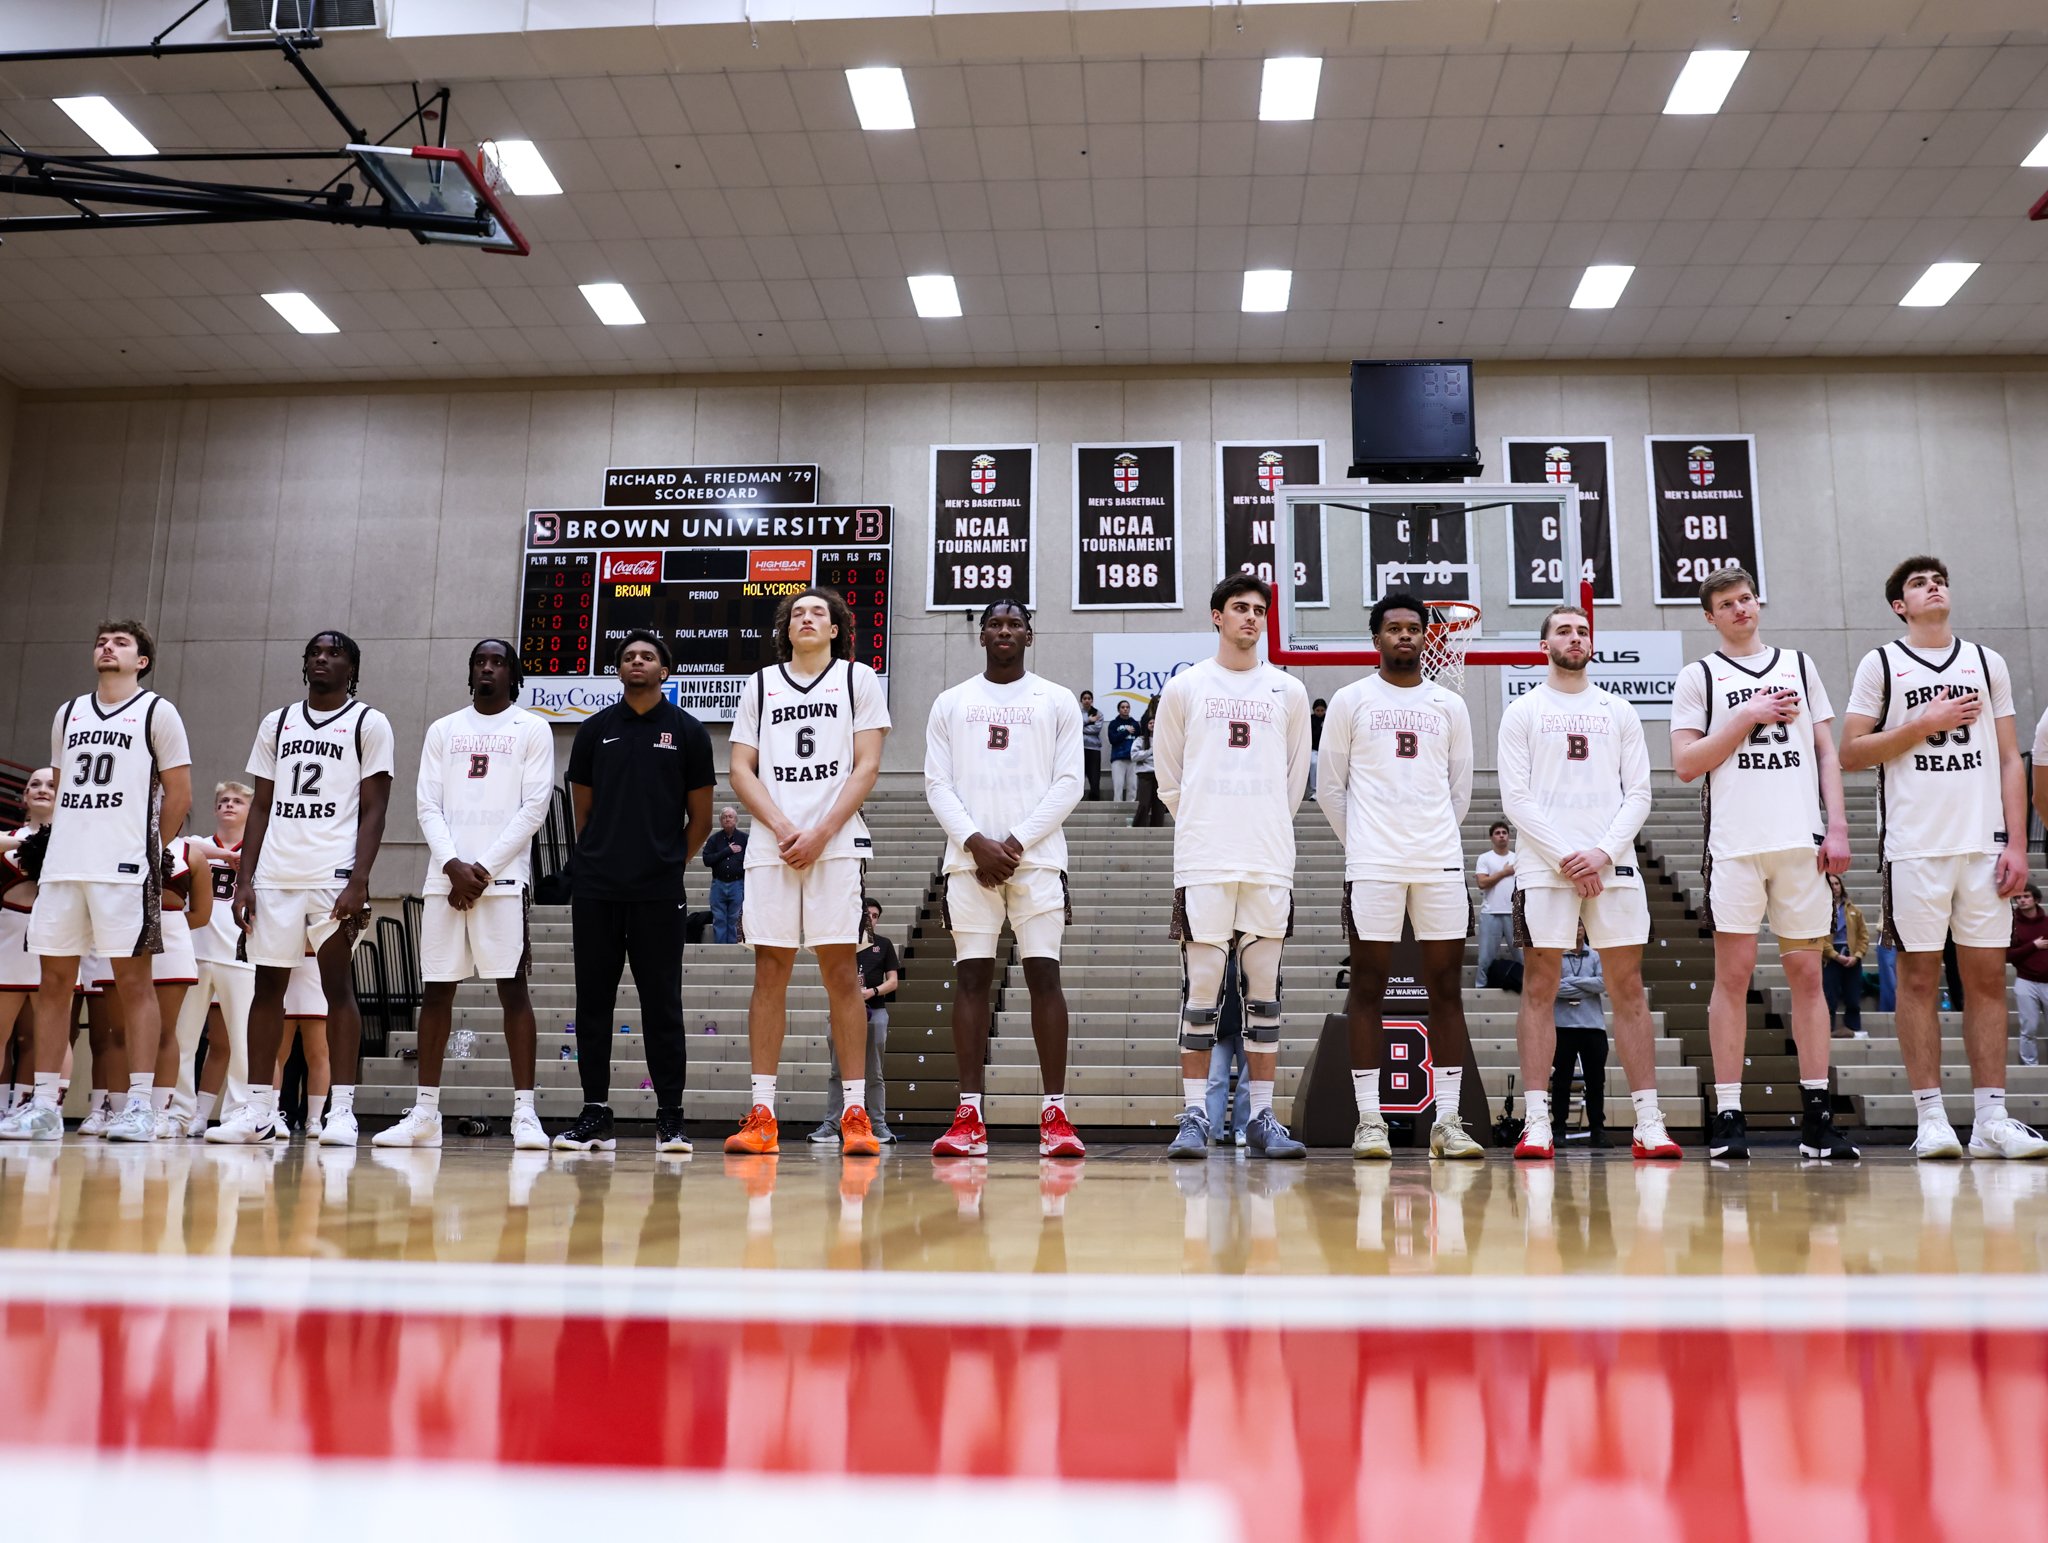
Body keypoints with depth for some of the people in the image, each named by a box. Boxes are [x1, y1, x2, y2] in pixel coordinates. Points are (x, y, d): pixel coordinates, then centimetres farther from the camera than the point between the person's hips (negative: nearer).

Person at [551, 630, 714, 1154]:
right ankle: (595, 1115, 13)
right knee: (593, 1001, 5)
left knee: (662, 1004, -1)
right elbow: (583, 811, 16)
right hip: (594, 888, 3)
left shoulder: (687, 731, 5)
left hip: (658, 893, -2)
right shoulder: (595, 730, 11)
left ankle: (670, 1120, 4)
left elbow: (700, 818, 8)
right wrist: (601, 858, 11)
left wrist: (669, 863, 7)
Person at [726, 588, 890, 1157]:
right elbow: (741, 770, 10)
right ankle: (761, 1115, 3)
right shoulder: (760, 684, 16)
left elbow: (866, 766, 1)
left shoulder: (858, 678, 10)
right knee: (769, 971, 0)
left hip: (837, 843, -2)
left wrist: (820, 834, -9)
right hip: (771, 847, 2)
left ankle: (855, 1115, -2)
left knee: (841, 971, -4)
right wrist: (781, 828, -6)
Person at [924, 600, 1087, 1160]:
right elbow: (936, 784, 6)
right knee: (972, 977, -1)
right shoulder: (951, 703, 13)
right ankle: (970, 1116, 1)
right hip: (969, 857, 1)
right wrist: (976, 842, -9)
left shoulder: (1058, 701, 9)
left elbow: (1069, 783, 2)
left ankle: (1054, 1115, -3)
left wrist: (1017, 841, -9)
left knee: (1044, 975, -6)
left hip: (1037, 856, -1)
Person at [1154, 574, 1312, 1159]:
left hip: (1270, 861, 2)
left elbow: (1297, 776, 18)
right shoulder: (1184, 688, 5)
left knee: (1264, 988, 5)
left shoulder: (1289, 691, 10)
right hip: (1203, 861, -2)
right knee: (1201, 987, -2)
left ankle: (1263, 1117, 11)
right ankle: (1195, 1116, 4)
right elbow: (1168, 776, 11)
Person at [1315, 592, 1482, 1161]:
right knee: (1368, 986, -1)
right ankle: (1369, 1119, 4)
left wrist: (1434, 837, 12)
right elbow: (1330, 787, 7)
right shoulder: (1351, 700, 5)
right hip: (1373, 866, -2)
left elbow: (1460, 790, 17)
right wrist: (1362, 841, 8)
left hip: (1440, 863, 3)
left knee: (1446, 987, 1)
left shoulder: (1450, 705, 13)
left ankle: (1448, 1120, 6)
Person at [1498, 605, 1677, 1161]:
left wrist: (1604, 852, -8)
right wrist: (1565, 858, -11)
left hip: (1613, 864, 2)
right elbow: (1515, 798, -2)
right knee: (1539, 989, -1)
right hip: (1543, 867, -2)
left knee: (1628, 988, 2)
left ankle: (1649, 1123, 5)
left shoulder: (1618, 711, 13)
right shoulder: (1523, 712, 6)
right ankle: (1537, 1124, 1)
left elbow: (1638, 793, 7)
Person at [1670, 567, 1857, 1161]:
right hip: (1735, 844, -3)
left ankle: (1816, 1113, 8)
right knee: (1733, 974, -3)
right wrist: (1748, 717, -7)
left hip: (1802, 843, 3)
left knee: (1806, 972, 4)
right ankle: (1728, 1116, 0)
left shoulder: (1798, 665, 16)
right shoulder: (1699, 676, 7)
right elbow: (1685, 764, -1)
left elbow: (1826, 754, 13)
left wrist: (1837, 828, 3)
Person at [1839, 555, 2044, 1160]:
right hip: (1915, 845, -3)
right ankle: (1931, 1118, 4)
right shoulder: (1881, 664, 5)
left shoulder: (1986, 662, 14)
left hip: (1984, 843, 3)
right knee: (1919, 977, 0)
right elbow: (1850, 753, -1)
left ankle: (1991, 1120, 7)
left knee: (1988, 975, 3)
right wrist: (1924, 723, -10)